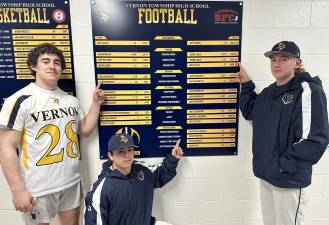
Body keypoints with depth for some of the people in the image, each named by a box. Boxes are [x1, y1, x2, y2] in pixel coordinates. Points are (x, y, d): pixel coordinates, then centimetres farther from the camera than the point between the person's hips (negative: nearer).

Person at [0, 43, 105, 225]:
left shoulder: (71, 100, 6)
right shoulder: (20, 101, -13)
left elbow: (85, 130, 12)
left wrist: (95, 103, 2)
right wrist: (18, 190, -16)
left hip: (71, 182, 5)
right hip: (38, 188, -5)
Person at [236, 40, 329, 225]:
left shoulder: (308, 90, -15)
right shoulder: (268, 92, 7)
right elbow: (250, 113, 17)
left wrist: (283, 165, -18)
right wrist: (247, 85, 7)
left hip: (289, 179, -7)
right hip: (266, 176, 7)